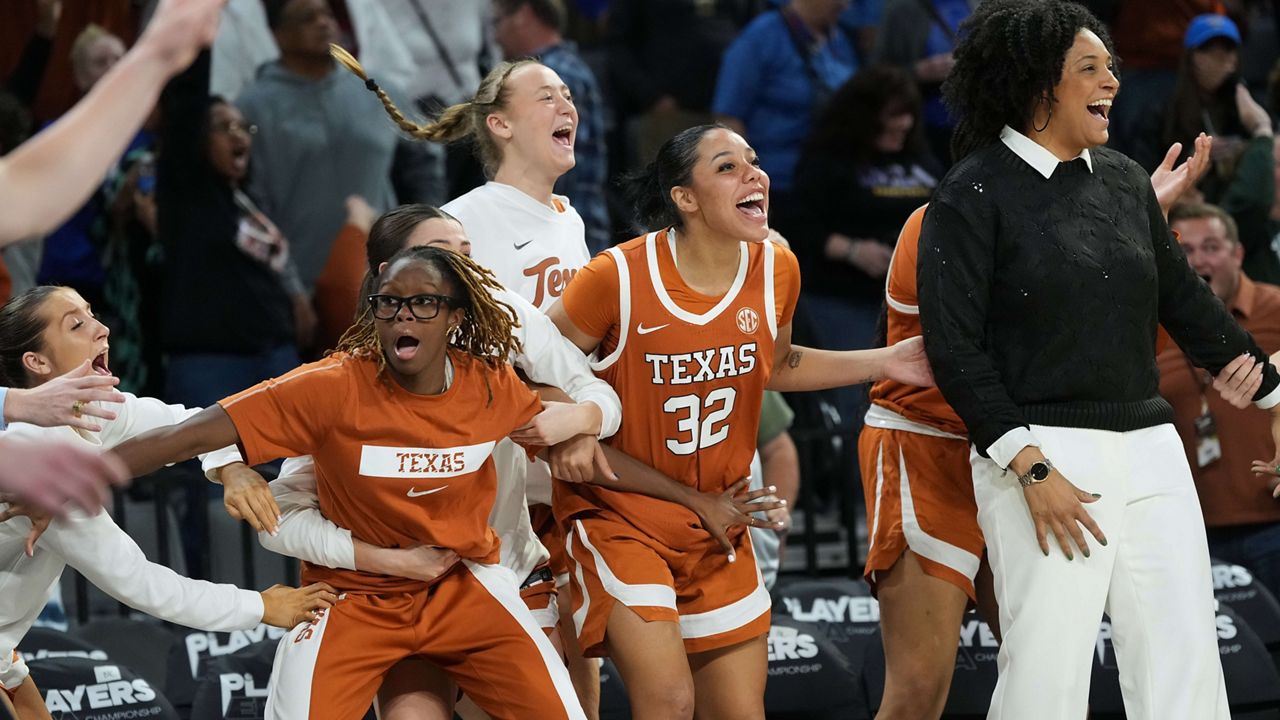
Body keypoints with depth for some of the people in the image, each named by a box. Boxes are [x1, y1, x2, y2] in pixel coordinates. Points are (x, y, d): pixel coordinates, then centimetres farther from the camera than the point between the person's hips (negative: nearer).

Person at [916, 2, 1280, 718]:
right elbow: (955, 349, -9)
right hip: (1044, 450, -6)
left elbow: (1187, 304, 22)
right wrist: (1030, 469, -15)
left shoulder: (1124, 181, 13)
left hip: (1149, 448, 6)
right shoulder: (974, 196, -4)